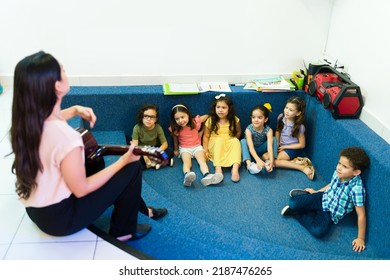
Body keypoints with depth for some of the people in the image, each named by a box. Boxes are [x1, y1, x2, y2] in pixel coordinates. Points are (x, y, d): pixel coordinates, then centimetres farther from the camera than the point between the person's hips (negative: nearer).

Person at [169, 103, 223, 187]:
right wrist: (176, 150, 16)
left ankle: (207, 176, -56)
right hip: (184, 148, 0)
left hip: (197, 146, 1)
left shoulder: (195, 122, -13)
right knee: (186, 161, -31)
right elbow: (175, 139, 8)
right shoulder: (175, 128, -12)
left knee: (202, 160, -28)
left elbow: (207, 116, 1)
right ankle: (187, 176, -64)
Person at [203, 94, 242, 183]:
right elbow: (206, 136, -2)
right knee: (219, 140, -33)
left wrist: (232, 143, -2)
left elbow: (238, 133, 10)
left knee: (236, 141, -29)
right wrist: (206, 150, -9)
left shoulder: (234, 120, -4)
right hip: (215, 146, -1)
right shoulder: (210, 121, -5)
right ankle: (218, 168, -45)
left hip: (229, 145, 1)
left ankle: (235, 168, -43)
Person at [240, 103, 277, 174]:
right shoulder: (249, 129, -28)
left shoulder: (268, 130, -24)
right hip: (252, 150, -1)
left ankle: (267, 160, -31)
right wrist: (258, 160, -53)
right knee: (243, 141, -29)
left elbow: (270, 146, -36)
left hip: (262, 149, 1)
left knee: (274, 139, -21)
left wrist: (271, 160, -54)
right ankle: (249, 163, -43)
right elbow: (251, 146, -37)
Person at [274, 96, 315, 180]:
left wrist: (285, 147, -12)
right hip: (281, 146, 7)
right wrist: (277, 143, -3)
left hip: (293, 148, -7)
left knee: (274, 162, -26)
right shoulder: (281, 117, -8)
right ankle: (294, 162, -15)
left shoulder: (299, 126, -21)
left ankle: (303, 168, -21)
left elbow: (302, 145, -13)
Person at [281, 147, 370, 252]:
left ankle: (298, 213, -7)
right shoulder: (338, 173, -12)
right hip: (322, 198, 4)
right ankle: (304, 195, 17)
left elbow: (361, 215, -23)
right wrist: (316, 192, 22)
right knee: (293, 203, -17)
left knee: (318, 231, -31)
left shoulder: (357, 188, -31)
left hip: (331, 214, -4)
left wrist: (361, 238, -18)